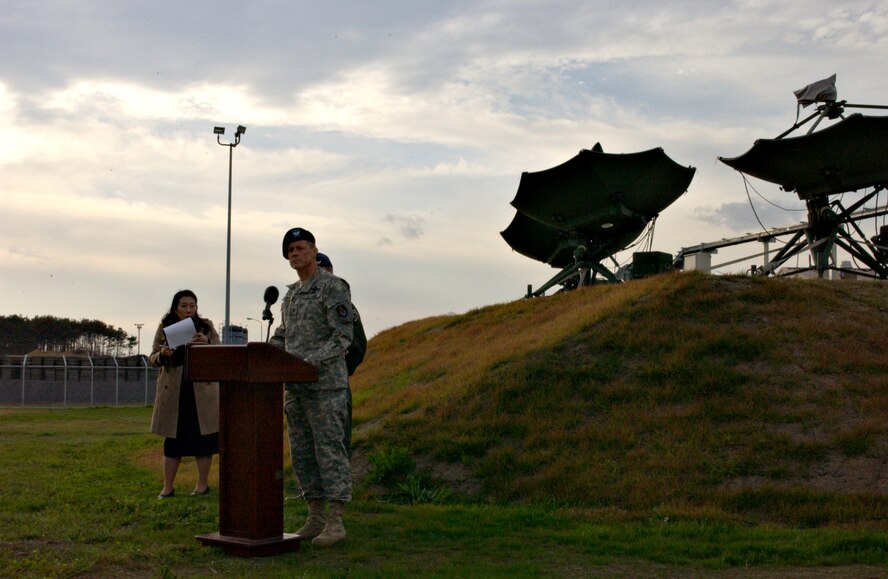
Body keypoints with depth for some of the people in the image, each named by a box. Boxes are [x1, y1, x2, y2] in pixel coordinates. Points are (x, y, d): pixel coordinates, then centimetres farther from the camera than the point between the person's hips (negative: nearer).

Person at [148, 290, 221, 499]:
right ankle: (168, 487, 12)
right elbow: (152, 359, 7)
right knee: (173, 439, 4)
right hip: (173, 391, 0)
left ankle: (202, 484, 12)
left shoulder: (206, 327, 6)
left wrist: (207, 343, -17)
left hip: (202, 390, 0)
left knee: (203, 436, 1)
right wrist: (163, 354, -16)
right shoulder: (164, 328, 7)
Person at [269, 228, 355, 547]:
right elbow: (282, 336, 24)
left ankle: (335, 523, -3)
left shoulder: (333, 287, -7)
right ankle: (316, 518, 15)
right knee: (302, 452, 8)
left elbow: (343, 336, -14)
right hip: (295, 386, 8)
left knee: (330, 450, -7)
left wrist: (311, 362, -25)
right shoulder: (291, 295, 19)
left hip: (326, 383, -8)